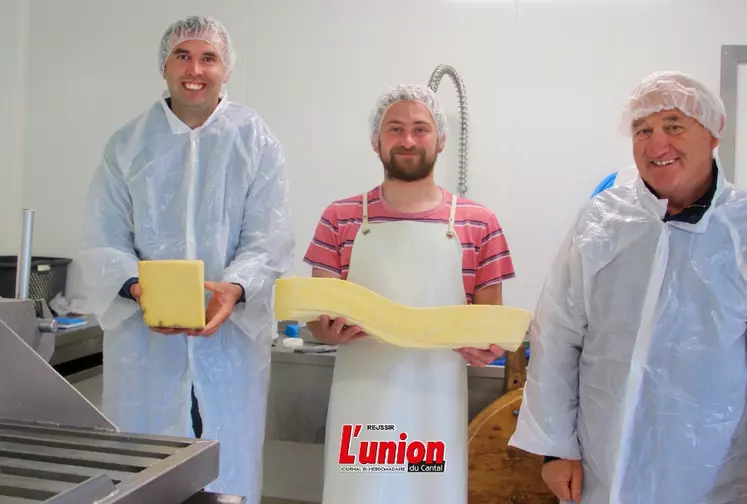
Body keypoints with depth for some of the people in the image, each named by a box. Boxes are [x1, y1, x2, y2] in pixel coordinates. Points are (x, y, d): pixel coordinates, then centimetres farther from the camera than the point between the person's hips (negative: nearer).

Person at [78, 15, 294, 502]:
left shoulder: (257, 141, 2)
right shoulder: (128, 144, 6)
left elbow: (270, 238, -5)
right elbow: (104, 241, 1)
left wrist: (234, 288, -24)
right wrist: (137, 288, -20)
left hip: (233, 335, -1)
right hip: (144, 336, 2)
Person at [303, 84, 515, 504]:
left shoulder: (479, 224, 1)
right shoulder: (340, 218, 2)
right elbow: (316, 315, 5)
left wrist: (487, 346, -14)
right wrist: (329, 329, -17)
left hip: (437, 407, 0)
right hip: (361, 405, 0)